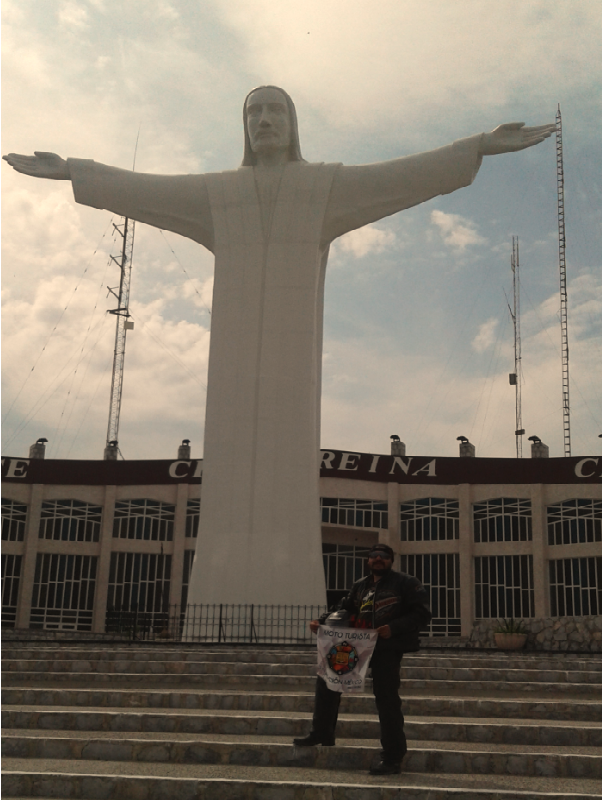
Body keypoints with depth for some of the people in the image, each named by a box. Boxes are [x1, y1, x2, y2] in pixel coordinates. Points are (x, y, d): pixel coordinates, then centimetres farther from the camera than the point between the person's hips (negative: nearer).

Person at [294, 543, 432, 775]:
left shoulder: (405, 583, -2)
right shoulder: (360, 587, 17)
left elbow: (422, 614, -9)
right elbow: (343, 608, 17)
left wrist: (393, 628, -21)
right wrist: (321, 621, -1)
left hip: (388, 648, -7)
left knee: (386, 699, -8)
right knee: (328, 676, 9)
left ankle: (392, 758, 2)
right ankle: (322, 733, 22)